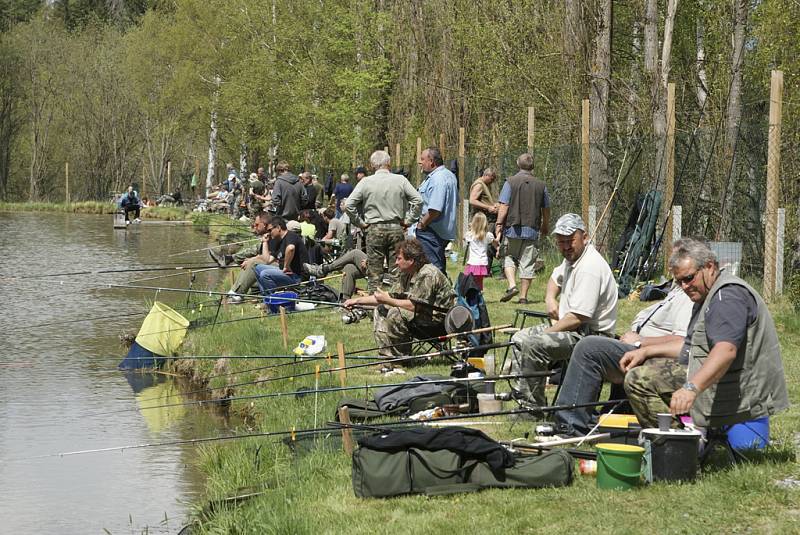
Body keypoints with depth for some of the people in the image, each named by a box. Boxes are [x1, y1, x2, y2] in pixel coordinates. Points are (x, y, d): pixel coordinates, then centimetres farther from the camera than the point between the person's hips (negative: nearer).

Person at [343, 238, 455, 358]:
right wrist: (357, 300, 10)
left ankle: (398, 358, -13)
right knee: (381, 310, 7)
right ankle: (387, 354, 2)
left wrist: (387, 300, -18)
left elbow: (414, 306, -27)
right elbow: (391, 296, 13)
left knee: (395, 314, -26)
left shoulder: (427, 275, -22)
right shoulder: (406, 275, 9)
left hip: (439, 319, -10)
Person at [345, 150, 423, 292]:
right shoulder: (400, 180, 0)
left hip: (375, 229, -1)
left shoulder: (366, 182, -3)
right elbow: (418, 200, -3)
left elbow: (349, 205, -6)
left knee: (374, 272, 5)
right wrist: (409, 220, 4)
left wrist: (360, 223, 3)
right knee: (396, 272, 7)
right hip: (396, 228, 1)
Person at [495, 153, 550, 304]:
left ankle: (512, 285, -6)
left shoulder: (510, 182, -4)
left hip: (513, 229, -2)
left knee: (509, 258, 15)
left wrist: (499, 224, -4)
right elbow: (546, 209, 13)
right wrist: (545, 226, 28)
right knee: (527, 263, 6)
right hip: (532, 230, 2)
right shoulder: (540, 185, 5)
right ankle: (523, 296, 7)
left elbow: (504, 206, -10)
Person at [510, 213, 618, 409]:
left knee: (533, 344, -27)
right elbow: (556, 277, 35)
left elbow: (578, 318, -26)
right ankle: (522, 395, 6)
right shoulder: (572, 258, 11)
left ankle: (533, 405, -16)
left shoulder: (590, 267, -22)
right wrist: (550, 298, 13)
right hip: (571, 328, 11)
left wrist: (547, 332, -15)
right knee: (519, 339, 11)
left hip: (591, 334, -11)